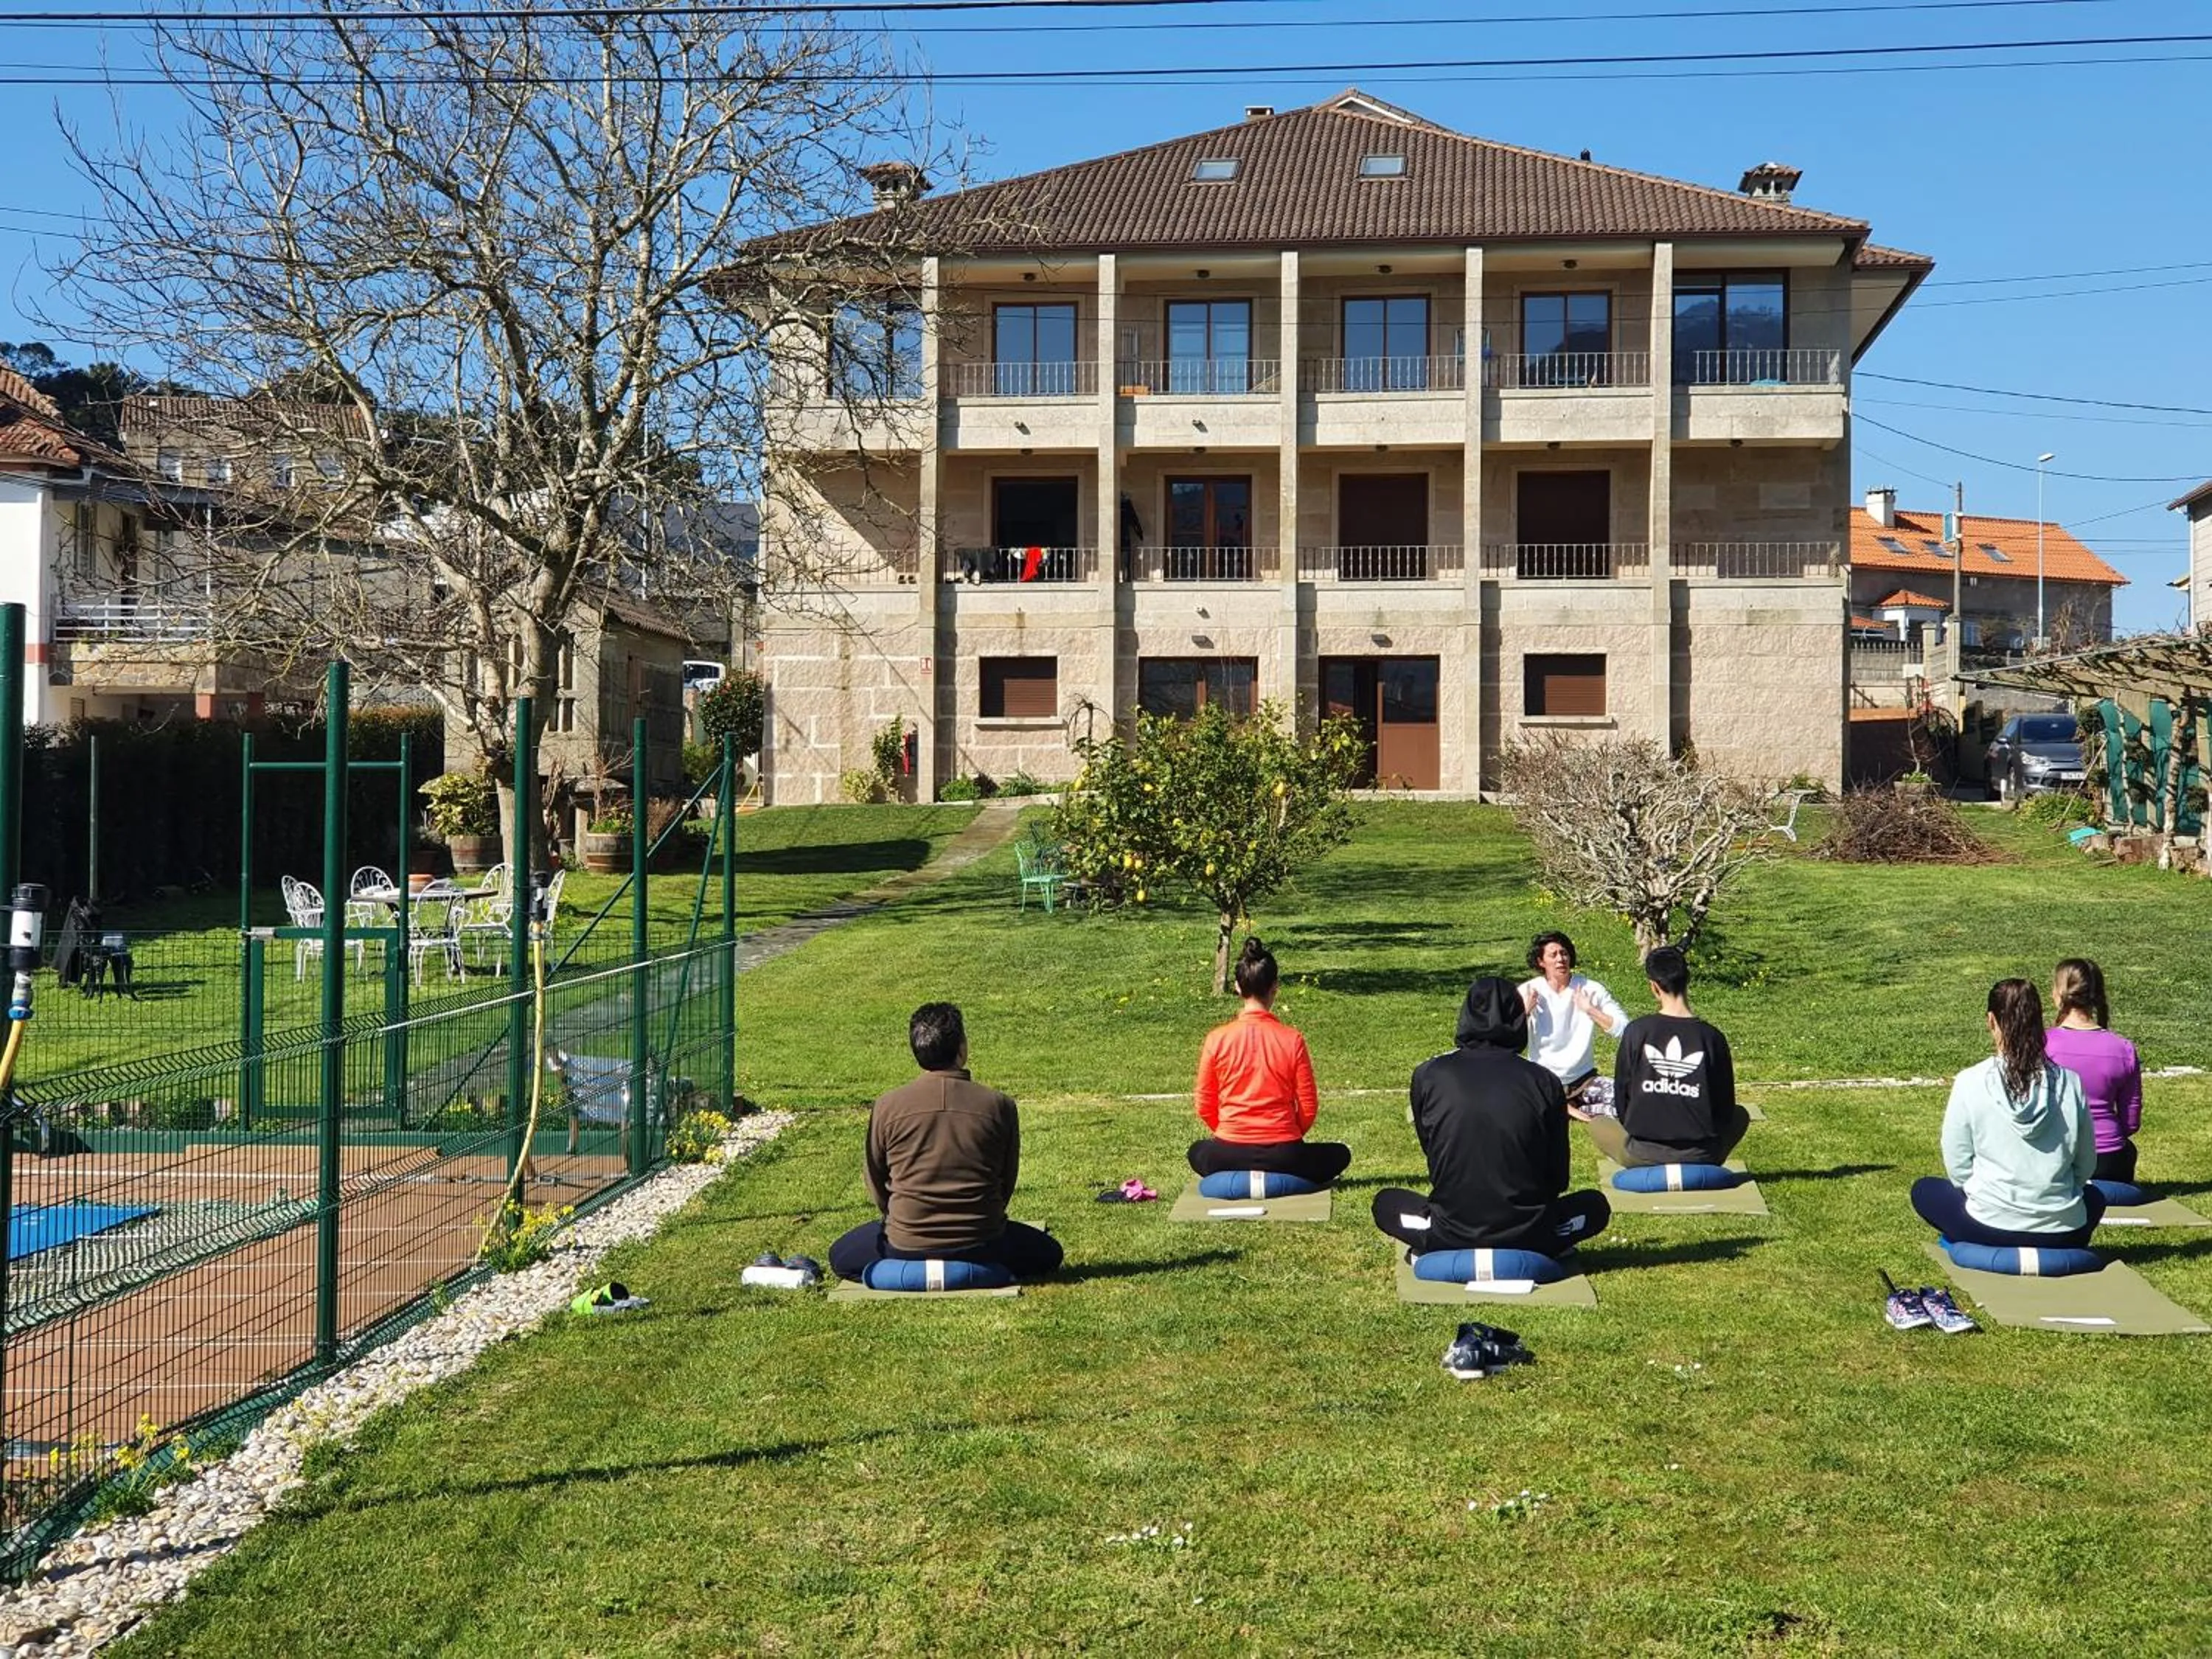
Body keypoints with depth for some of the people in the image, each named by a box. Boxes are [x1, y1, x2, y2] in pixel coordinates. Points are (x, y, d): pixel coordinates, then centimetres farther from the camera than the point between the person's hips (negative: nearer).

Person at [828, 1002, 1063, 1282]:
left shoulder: (886, 1107, -8)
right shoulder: (999, 1106, -8)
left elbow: (876, 1183, 4)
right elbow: (1007, 1183, 4)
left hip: (906, 1246, 0)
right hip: (981, 1245, 0)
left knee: (841, 1257, 27)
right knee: (1048, 1253, 25)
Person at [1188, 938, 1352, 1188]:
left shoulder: (1217, 1039, -8)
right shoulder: (1292, 1040, -8)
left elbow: (1204, 1108, 1)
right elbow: (1308, 1109, -2)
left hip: (1230, 1155, 2)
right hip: (1283, 1156, -1)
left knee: (1197, 1152, 37)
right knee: (1340, 1155, 27)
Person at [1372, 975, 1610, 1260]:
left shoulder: (1428, 1076, -4)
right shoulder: (1545, 1082, -4)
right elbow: (1558, 1179, 5)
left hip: (1450, 1238, 0)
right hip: (1527, 1238, 0)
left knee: (1386, 1202, 30)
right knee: (1596, 1205, 28)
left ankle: (1435, 1254, 5)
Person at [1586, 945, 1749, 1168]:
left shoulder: (1636, 1031, -7)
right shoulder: (1711, 1037, -6)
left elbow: (1621, 1095, 1)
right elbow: (1725, 1105, 3)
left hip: (1642, 1152, -1)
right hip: (1701, 1156, 1)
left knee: (1596, 1122, 29)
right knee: (1740, 1115, 32)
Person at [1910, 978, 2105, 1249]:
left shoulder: (1970, 1082, -11)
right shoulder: (2070, 1082, -5)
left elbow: (1958, 1168, -4)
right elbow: (2086, 1164, 6)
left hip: (1989, 1226, -2)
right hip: (2061, 1232, 2)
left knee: (1923, 1190, 27)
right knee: (2094, 1197, 38)